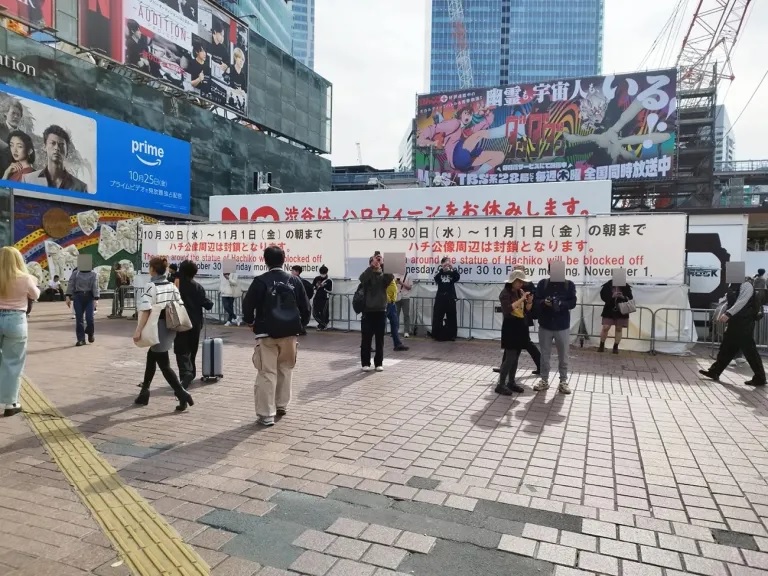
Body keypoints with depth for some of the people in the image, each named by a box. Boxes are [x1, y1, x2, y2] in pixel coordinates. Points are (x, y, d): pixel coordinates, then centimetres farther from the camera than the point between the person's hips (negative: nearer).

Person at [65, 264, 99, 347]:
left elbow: (95, 287, -1)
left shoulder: (93, 274, 8)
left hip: (89, 297, -1)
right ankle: (81, 339, 4)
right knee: (79, 319, -1)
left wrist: (96, 299, -12)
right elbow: (70, 285, 6)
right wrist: (68, 297, -6)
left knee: (89, 318, -8)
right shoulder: (75, 273, 12)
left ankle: (90, 334, 20)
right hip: (78, 297, 1)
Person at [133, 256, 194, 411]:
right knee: (151, 358, 21)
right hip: (169, 328, 7)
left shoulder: (151, 286, -13)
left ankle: (183, 395, -7)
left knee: (164, 365, -2)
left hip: (157, 328, -7)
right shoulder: (171, 286, 6)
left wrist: (138, 330, -19)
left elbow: (146, 310, -20)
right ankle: (144, 393, 30)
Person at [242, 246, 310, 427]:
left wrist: (250, 321, 12)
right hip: (290, 332, 4)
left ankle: (266, 415, 1)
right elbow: (305, 306, 5)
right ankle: (282, 405, 30)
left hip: (267, 333, -3)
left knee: (267, 374, 0)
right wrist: (301, 323, 21)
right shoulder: (294, 280, 2)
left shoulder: (261, 281, -9)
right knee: (285, 370, 19)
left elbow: (247, 305, -7)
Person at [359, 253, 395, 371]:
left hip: (381, 311, 2)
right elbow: (362, 278, -22)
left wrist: (383, 265, -24)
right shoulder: (367, 276, 1)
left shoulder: (384, 277, 5)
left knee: (380, 339, 6)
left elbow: (391, 277, -17)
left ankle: (379, 363, 15)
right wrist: (372, 266, -28)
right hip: (368, 311, -1)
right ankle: (365, 363, 11)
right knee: (366, 339, 2)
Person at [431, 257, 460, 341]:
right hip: (440, 298, -1)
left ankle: (451, 335, 15)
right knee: (438, 317, -2)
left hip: (450, 299, 1)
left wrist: (452, 268, -27)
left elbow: (458, 277, -14)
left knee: (451, 318, 6)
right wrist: (442, 268, -28)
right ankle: (437, 335, 6)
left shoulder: (452, 273, 7)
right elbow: (436, 278, -17)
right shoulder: (439, 273, 4)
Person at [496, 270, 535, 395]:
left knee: (516, 357, 11)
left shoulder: (520, 292, 10)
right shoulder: (505, 293, -10)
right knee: (510, 357, -10)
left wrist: (529, 302, -9)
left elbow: (527, 311, 11)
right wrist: (521, 299, -24)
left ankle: (511, 382, 20)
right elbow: (507, 310, -25)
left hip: (521, 327, 7)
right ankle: (500, 385, -3)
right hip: (510, 327, -7)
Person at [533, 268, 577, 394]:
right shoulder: (542, 283, 1)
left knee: (563, 356, 7)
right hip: (545, 325, 1)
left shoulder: (569, 284, 0)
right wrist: (544, 302, -24)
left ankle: (563, 382, 19)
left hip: (562, 326, -1)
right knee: (545, 355, 9)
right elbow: (535, 301, -2)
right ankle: (544, 380, 21)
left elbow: (572, 303, -7)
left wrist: (561, 304, -26)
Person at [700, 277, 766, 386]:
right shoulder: (732, 285, 13)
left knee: (749, 350, -2)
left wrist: (728, 313, -37)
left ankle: (760, 378, 10)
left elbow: (741, 302, -27)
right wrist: (725, 314, 12)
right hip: (734, 322, 9)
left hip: (744, 324, -9)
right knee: (726, 348, 13)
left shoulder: (746, 285, -14)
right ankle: (714, 372, 19)